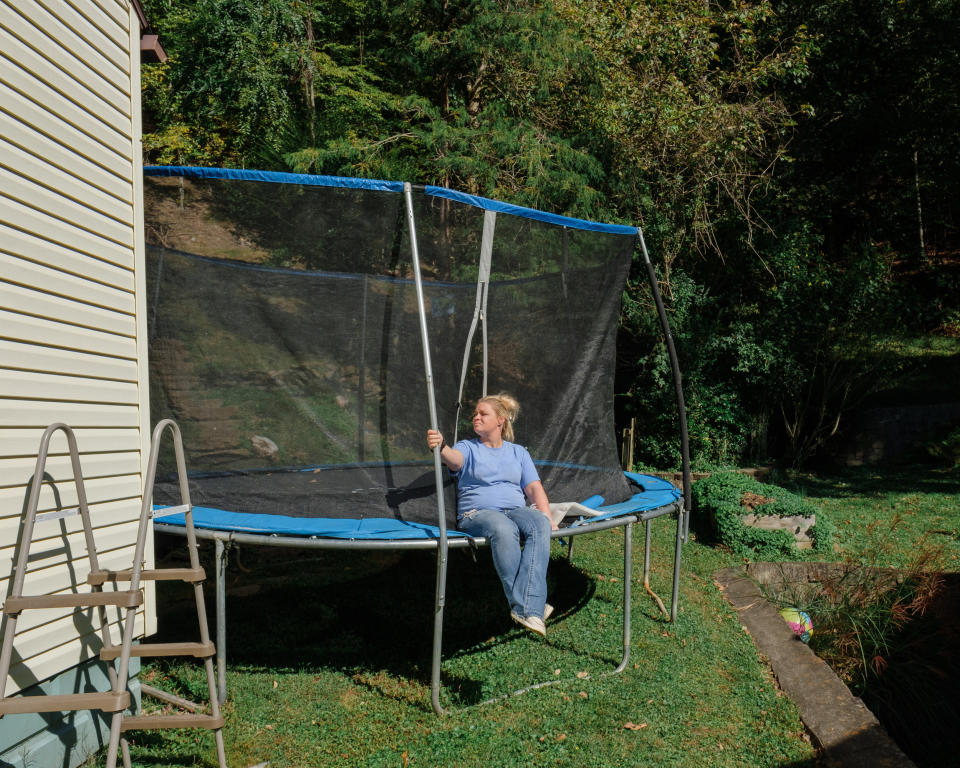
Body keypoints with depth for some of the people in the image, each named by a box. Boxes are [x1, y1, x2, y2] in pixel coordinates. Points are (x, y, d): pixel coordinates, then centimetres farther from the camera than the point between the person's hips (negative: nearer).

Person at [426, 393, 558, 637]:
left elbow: (534, 488, 15)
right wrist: (441, 447, -37)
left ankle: (526, 608, -42)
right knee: (503, 529, -39)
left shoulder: (518, 452, 23)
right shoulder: (468, 448, 13)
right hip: (478, 513, -2)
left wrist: (546, 517, -4)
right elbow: (454, 458, -12)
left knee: (540, 525, -34)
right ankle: (526, 605, -36)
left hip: (517, 509, 3)